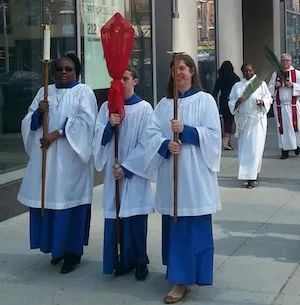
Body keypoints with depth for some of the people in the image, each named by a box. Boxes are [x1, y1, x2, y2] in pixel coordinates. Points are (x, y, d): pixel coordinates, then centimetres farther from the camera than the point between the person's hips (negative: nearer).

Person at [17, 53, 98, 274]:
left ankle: (73, 251, 7)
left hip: (71, 158, -5)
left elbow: (86, 120, -13)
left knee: (70, 201, -4)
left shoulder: (83, 92, 1)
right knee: (48, 199, 6)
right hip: (45, 157, 5)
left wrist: (57, 134, -18)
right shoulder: (45, 92, 15)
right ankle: (58, 247, 22)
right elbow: (30, 123, 10)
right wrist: (39, 112, -12)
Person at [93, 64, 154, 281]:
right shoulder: (107, 107, 6)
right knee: (115, 217, 6)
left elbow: (145, 144, -8)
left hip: (134, 172, -4)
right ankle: (124, 260, 19)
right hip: (113, 171, 4)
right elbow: (99, 139, 3)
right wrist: (110, 126, -16)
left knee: (136, 217, -1)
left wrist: (126, 168, -11)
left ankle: (140, 261, 14)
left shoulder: (144, 108, -5)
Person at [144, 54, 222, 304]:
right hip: (171, 172, 5)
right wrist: (166, 145, -16)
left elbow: (213, 133, -8)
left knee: (192, 224, -6)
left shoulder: (205, 100, 0)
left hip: (195, 171, -5)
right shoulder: (164, 103, 12)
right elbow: (151, 132, 3)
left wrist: (185, 130, -18)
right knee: (173, 223, 10)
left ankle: (183, 280, -6)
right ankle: (177, 269, 26)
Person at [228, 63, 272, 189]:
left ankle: (251, 177, -9)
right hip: (242, 120, 3)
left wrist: (263, 102, -18)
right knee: (243, 148, 3)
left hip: (257, 119, -3)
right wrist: (237, 102, -14)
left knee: (254, 148, -9)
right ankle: (252, 172, 20)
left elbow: (269, 98, 4)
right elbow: (231, 102, 7)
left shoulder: (261, 83, 3)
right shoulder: (237, 86, 10)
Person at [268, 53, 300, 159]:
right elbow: (269, 89, 9)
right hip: (280, 105, 1)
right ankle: (285, 149, 4)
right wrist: (275, 85, -11)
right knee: (283, 127, 1)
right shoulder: (275, 74, 10)